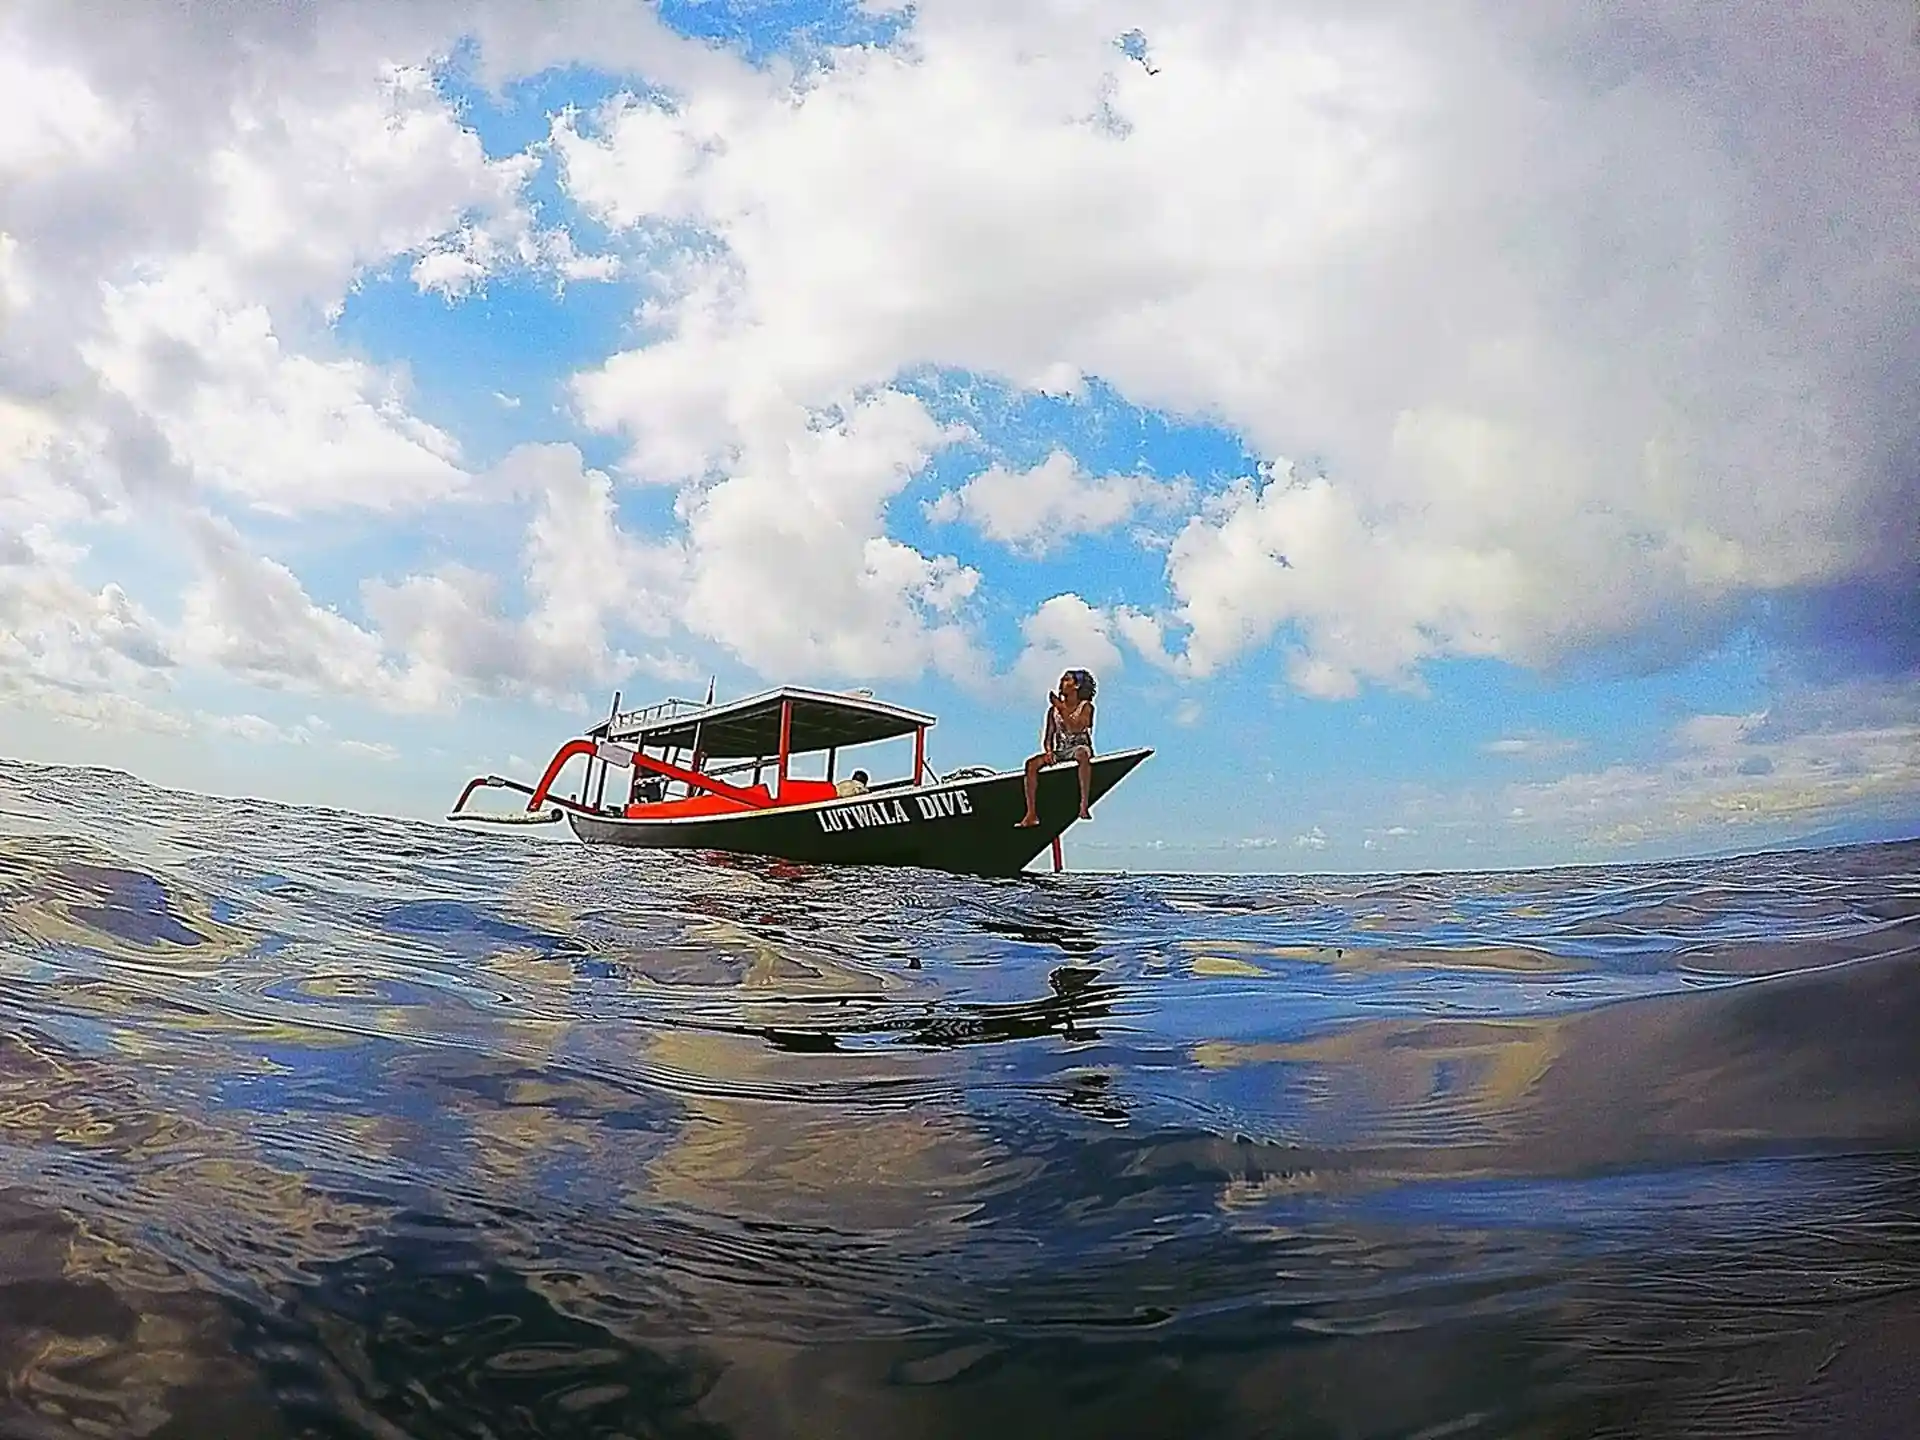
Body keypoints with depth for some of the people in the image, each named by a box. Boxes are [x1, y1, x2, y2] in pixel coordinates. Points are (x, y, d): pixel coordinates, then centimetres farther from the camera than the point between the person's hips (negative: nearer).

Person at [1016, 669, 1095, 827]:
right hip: (1059, 751, 4)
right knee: (1031, 763, -22)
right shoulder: (1054, 709, 12)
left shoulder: (1085, 707, 1)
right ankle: (1031, 814, -25)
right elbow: (1048, 736, 10)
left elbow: (1076, 728, -16)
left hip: (1079, 747, -4)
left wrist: (1061, 708, -15)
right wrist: (1048, 751, -10)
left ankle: (1084, 806, -44)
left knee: (1083, 755, -42)